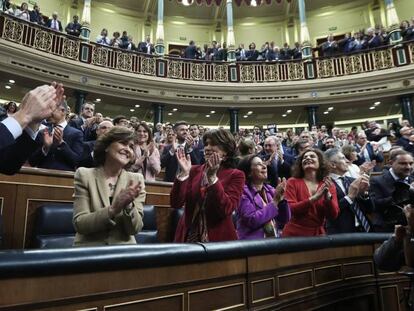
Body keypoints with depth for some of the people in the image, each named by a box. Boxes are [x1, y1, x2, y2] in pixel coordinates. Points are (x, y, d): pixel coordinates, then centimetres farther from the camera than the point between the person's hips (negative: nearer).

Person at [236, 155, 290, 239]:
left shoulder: (270, 190, 6)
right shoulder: (243, 192, -8)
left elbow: (284, 220, 5)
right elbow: (252, 220, -18)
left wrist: (281, 199, -10)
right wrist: (275, 201, -15)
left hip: (275, 240, 4)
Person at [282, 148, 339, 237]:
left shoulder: (329, 185, 3)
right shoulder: (293, 182, -4)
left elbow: (333, 215, -4)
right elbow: (290, 209, -14)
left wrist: (328, 195, -20)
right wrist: (313, 198, -23)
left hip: (317, 234, 2)